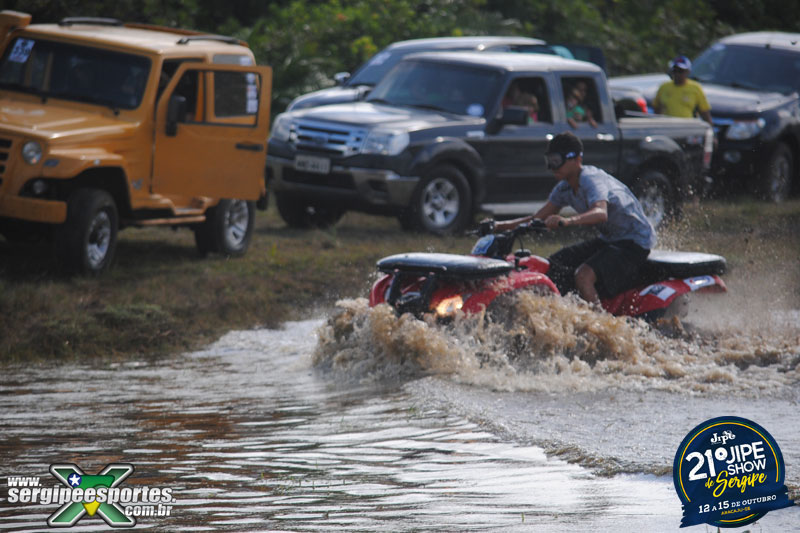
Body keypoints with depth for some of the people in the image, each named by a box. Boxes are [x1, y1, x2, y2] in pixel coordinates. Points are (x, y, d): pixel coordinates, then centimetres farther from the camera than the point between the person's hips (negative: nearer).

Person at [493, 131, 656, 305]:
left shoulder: (591, 179, -23)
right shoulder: (564, 187, 5)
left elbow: (601, 214, -42)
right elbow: (540, 217, 10)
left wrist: (567, 221, -58)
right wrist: (506, 225, -4)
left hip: (634, 243, -10)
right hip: (607, 239, 10)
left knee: (583, 276, -31)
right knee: (552, 266, 3)